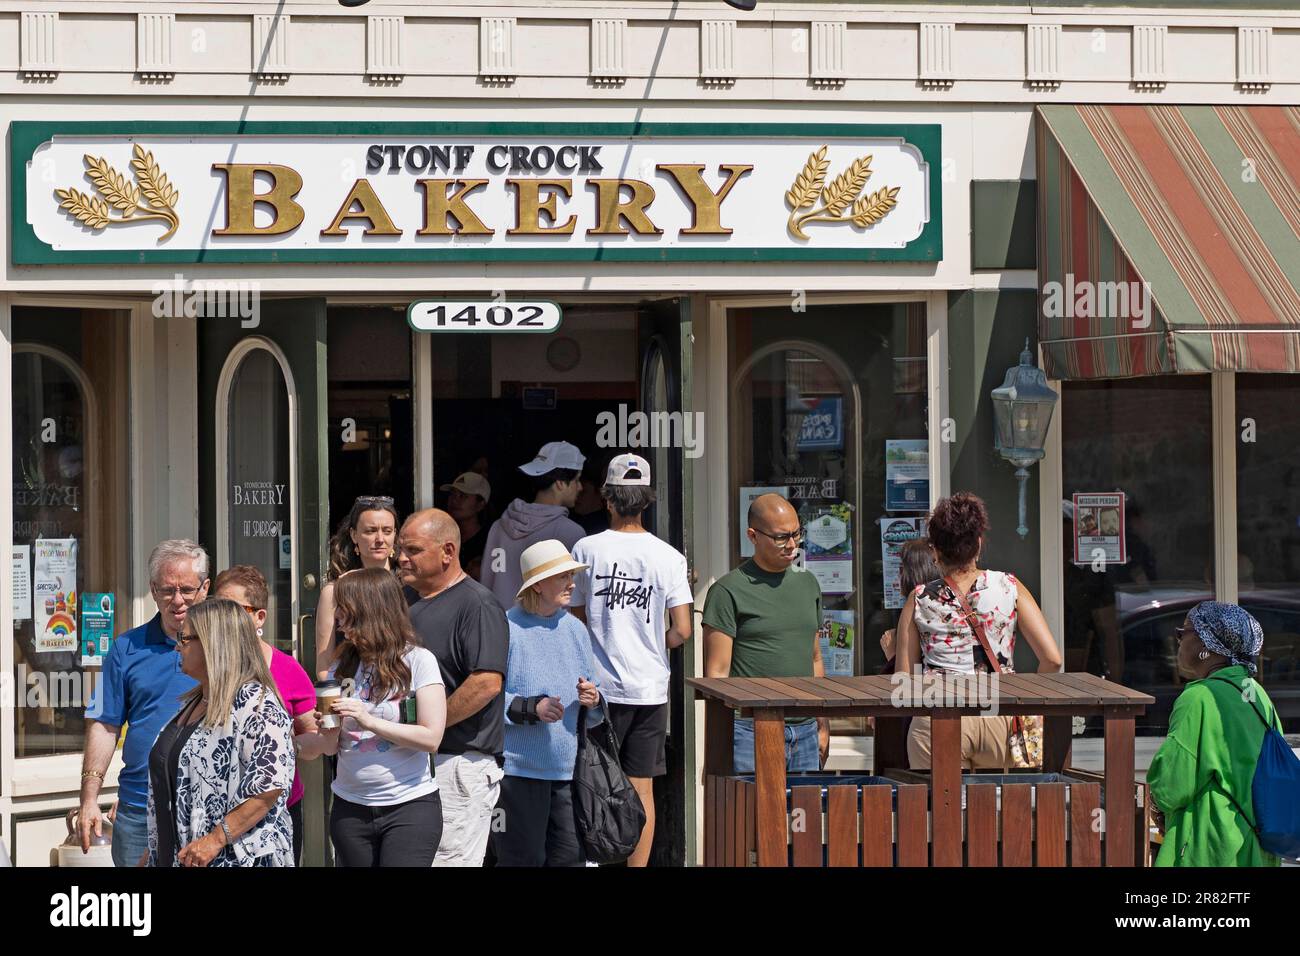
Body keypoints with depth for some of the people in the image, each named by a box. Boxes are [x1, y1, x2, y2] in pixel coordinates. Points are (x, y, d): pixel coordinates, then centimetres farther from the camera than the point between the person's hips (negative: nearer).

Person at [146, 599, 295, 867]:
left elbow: (270, 785, -23)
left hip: (235, 857, -8)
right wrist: (154, 853, 18)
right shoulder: (192, 703, 13)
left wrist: (216, 840, -25)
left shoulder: (255, 704, -15)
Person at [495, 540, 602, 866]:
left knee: (570, 857, 5)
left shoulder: (575, 628, 13)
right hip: (519, 767, -6)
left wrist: (593, 699, -2)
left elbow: (595, 715, 20)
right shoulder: (507, 628, -8)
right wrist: (532, 708, -21)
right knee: (522, 859, -3)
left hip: (569, 768, 6)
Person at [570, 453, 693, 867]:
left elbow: (575, 619, 5)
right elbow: (682, 631, -5)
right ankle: (638, 867, 9)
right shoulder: (668, 557, -2)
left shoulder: (587, 549, -4)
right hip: (650, 687, 1)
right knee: (642, 788, 7)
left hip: (601, 687, -1)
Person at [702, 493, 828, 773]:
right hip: (751, 729, -6)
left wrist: (823, 726, 18)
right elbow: (716, 673, -7)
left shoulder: (808, 584, 16)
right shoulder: (728, 590, -4)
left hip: (805, 730, 6)